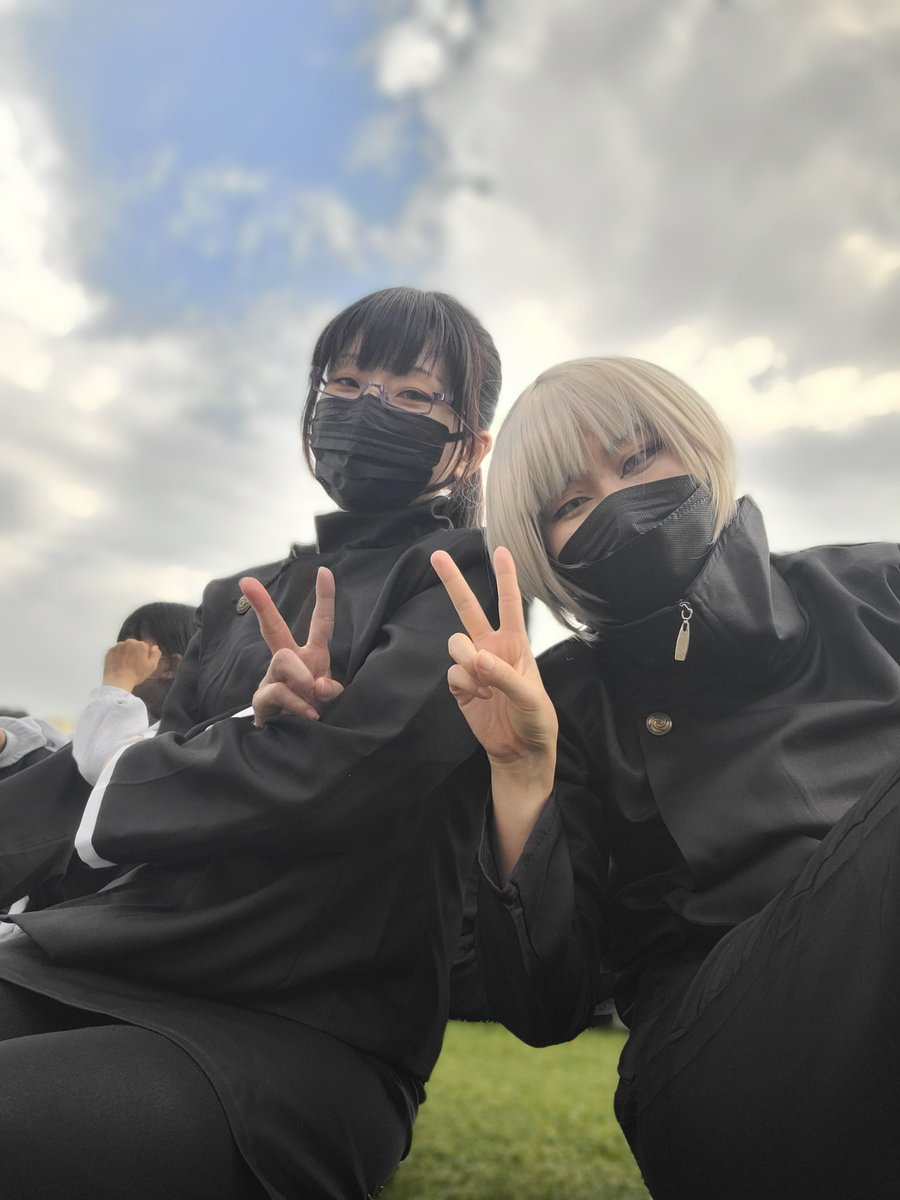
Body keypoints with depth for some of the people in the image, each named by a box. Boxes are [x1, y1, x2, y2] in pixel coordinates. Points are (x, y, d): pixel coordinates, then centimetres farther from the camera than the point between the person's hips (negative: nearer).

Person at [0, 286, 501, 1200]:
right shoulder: (243, 600, 19)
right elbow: (171, 751, 9)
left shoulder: (469, 579, -2)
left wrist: (100, 800, 0)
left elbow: (336, 774, -15)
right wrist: (264, 722, -14)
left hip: (304, 1032, -5)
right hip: (105, 963, 6)